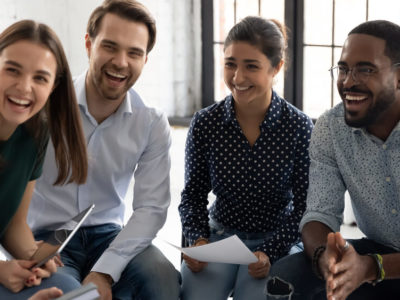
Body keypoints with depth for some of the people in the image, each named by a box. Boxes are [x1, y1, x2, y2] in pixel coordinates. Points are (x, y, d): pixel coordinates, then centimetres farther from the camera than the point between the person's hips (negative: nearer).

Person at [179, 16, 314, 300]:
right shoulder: (205, 123, -6)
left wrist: (270, 253, -20)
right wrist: (198, 239, -13)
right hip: (220, 234, 1)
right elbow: (193, 194, 5)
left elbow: (304, 206, -6)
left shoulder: (299, 127, -10)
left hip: (276, 241, -1)